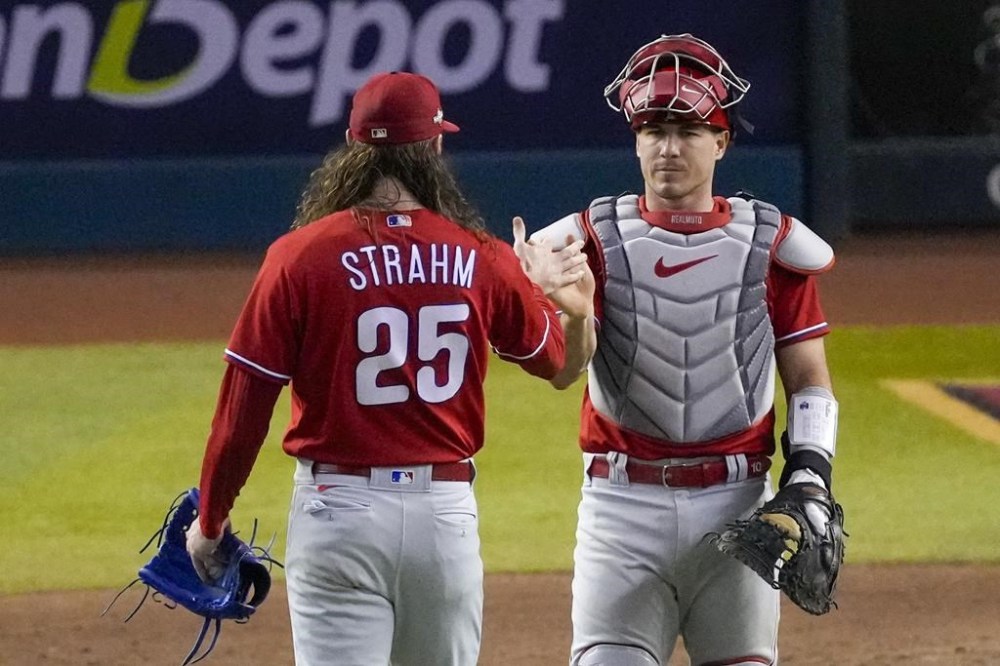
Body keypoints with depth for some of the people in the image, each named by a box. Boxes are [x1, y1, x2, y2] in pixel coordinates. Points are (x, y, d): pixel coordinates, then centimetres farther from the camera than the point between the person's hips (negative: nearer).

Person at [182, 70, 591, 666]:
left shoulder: (301, 255, -8)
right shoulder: (482, 259, 0)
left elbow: (244, 407, -5)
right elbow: (550, 356, 18)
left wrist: (210, 520, 7)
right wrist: (540, 290, 38)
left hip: (339, 509, -3)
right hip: (447, 510, 3)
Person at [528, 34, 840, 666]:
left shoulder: (773, 245, 5)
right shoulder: (593, 239, 1)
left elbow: (810, 382, 10)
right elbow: (563, 369, -13)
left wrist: (809, 475, -6)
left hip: (737, 505, 1)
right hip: (623, 503, -1)